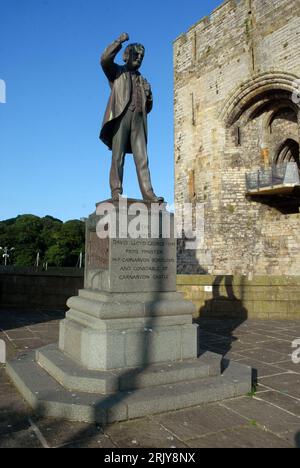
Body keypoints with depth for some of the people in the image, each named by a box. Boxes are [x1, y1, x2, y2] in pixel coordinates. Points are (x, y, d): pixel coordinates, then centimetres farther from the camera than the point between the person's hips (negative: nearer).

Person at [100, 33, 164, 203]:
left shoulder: (142, 80, 31)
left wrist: (148, 94, 8)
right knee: (118, 157, -9)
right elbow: (105, 59, -4)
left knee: (142, 157, -8)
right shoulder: (117, 72, 19)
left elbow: (148, 108, 27)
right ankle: (116, 191, -11)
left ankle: (148, 192, -16)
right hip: (121, 115, -4)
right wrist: (119, 41, -5)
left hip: (138, 119, 4)